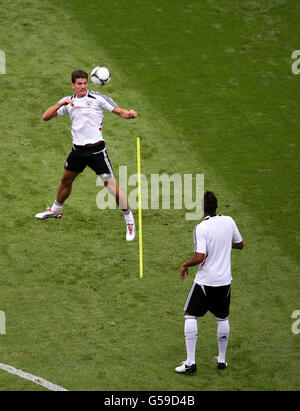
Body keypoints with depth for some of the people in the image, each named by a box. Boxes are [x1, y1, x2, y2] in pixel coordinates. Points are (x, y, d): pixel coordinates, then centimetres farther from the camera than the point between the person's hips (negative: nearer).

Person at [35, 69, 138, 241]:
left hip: (96, 149, -5)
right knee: (66, 179, 21)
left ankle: (130, 220, 0)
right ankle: (56, 210, 46)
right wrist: (60, 104, -15)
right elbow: (45, 117, 1)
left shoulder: (97, 98, -7)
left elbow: (119, 111, -9)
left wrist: (129, 114, -32)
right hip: (78, 149, 5)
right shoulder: (68, 101, 7)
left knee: (111, 184, -10)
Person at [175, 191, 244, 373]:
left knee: (190, 316, 6)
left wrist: (186, 264, -5)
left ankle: (190, 362, 0)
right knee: (222, 318, 19)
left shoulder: (201, 228, -17)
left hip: (205, 281, -5)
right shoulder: (229, 221, -2)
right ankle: (222, 360, 26)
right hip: (225, 280, 5)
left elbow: (200, 257, -22)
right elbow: (240, 244, 12)